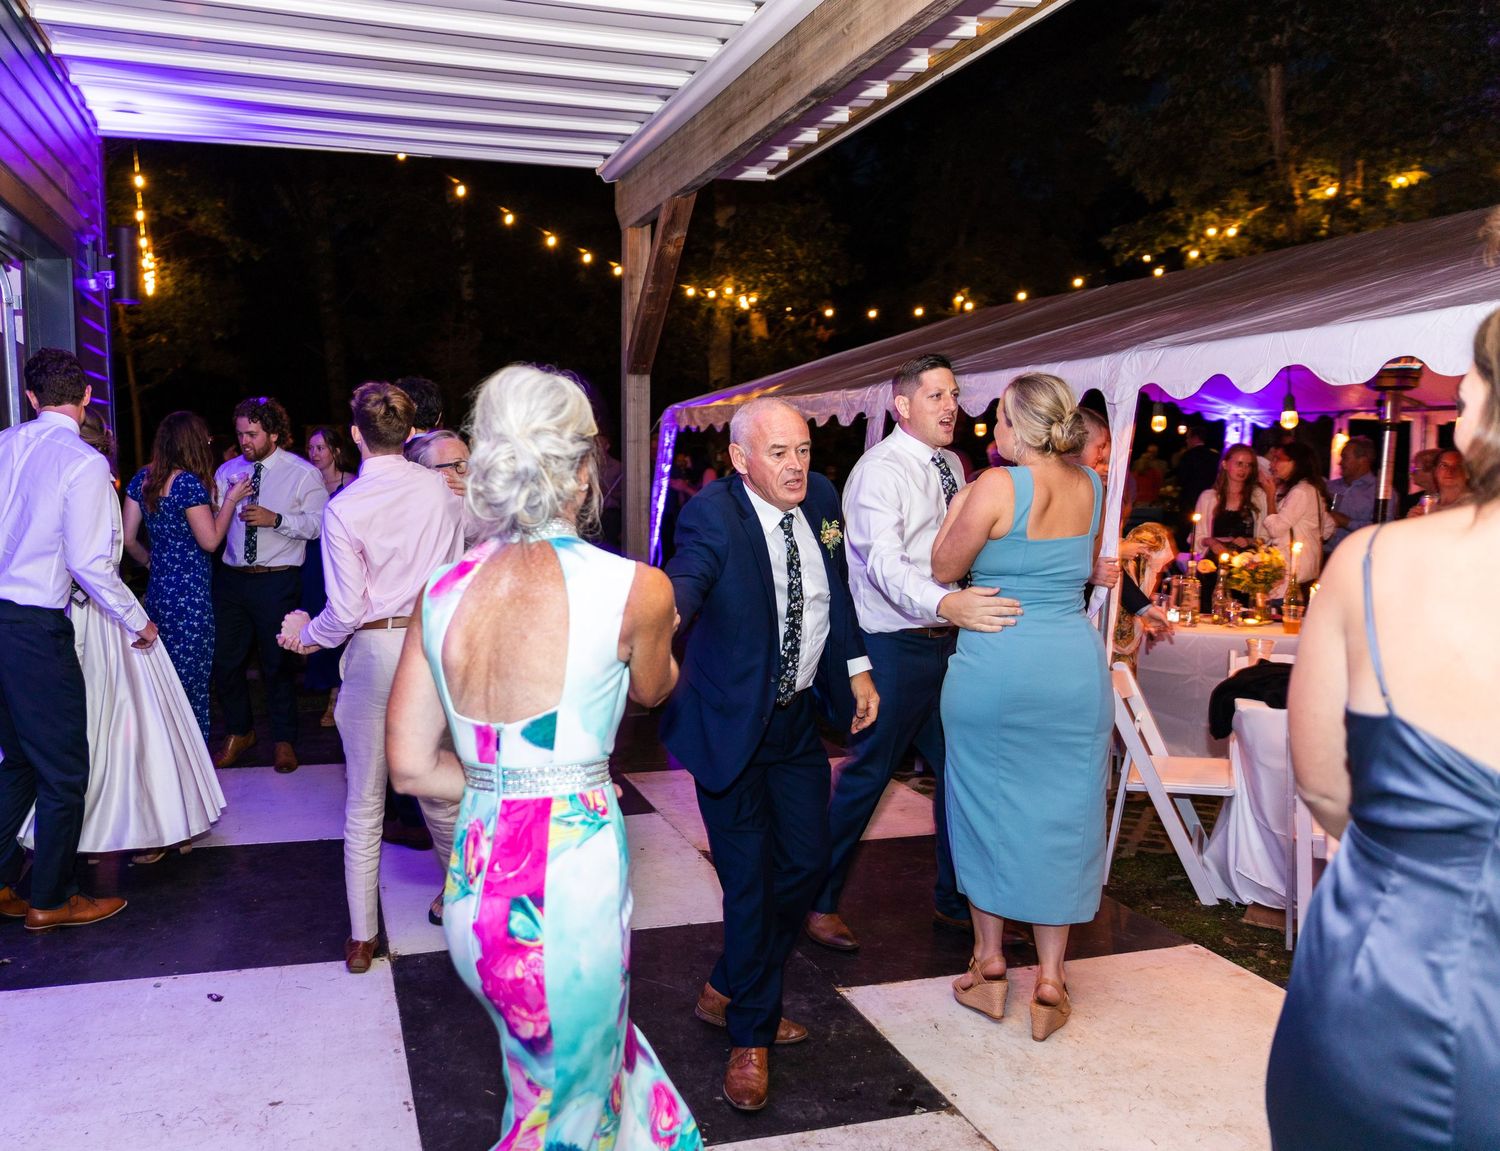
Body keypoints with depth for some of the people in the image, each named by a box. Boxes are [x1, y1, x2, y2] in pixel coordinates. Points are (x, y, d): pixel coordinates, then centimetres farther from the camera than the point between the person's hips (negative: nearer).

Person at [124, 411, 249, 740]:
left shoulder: (142, 479, 7)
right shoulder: (189, 483, -15)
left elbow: (128, 538, 8)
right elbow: (210, 540, -14)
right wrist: (231, 499, -5)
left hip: (158, 588, 7)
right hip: (190, 594, -7)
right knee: (192, 681, 1)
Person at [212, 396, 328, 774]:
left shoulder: (303, 473, -3)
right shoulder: (228, 471, 10)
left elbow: (319, 523, -13)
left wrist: (275, 519, -22)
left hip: (277, 582, -4)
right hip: (231, 578, 4)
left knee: (277, 663, 6)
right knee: (225, 660, 11)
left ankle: (284, 741, 24)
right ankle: (239, 732, 33)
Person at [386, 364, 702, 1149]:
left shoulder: (442, 592, -3)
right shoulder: (634, 587, -14)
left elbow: (411, 768, 0)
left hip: (474, 885, 5)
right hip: (570, 883, -5)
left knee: (601, 1043, 30)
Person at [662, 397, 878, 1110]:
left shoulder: (821, 499, -1)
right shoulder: (713, 514, -21)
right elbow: (685, 578, -39)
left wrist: (857, 668, 9)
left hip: (798, 718, 7)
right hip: (730, 724, -6)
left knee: (806, 864, 13)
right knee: (749, 881, 2)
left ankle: (726, 993, 37)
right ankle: (751, 1037, 26)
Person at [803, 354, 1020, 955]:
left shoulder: (950, 465, 12)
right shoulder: (881, 470, -15)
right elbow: (885, 563, -29)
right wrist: (946, 605, -45)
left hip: (946, 639, 8)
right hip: (895, 648, -8)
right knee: (866, 776, 1)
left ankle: (955, 900, 32)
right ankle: (819, 901, 19)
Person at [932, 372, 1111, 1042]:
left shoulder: (998, 485, -13)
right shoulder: (1091, 488, 5)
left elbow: (944, 569, -5)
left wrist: (956, 509, 8)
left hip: (995, 664, -4)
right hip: (1075, 664, 4)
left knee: (987, 807, 13)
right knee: (1061, 815, 11)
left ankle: (989, 964, 25)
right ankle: (1050, 981, 17)